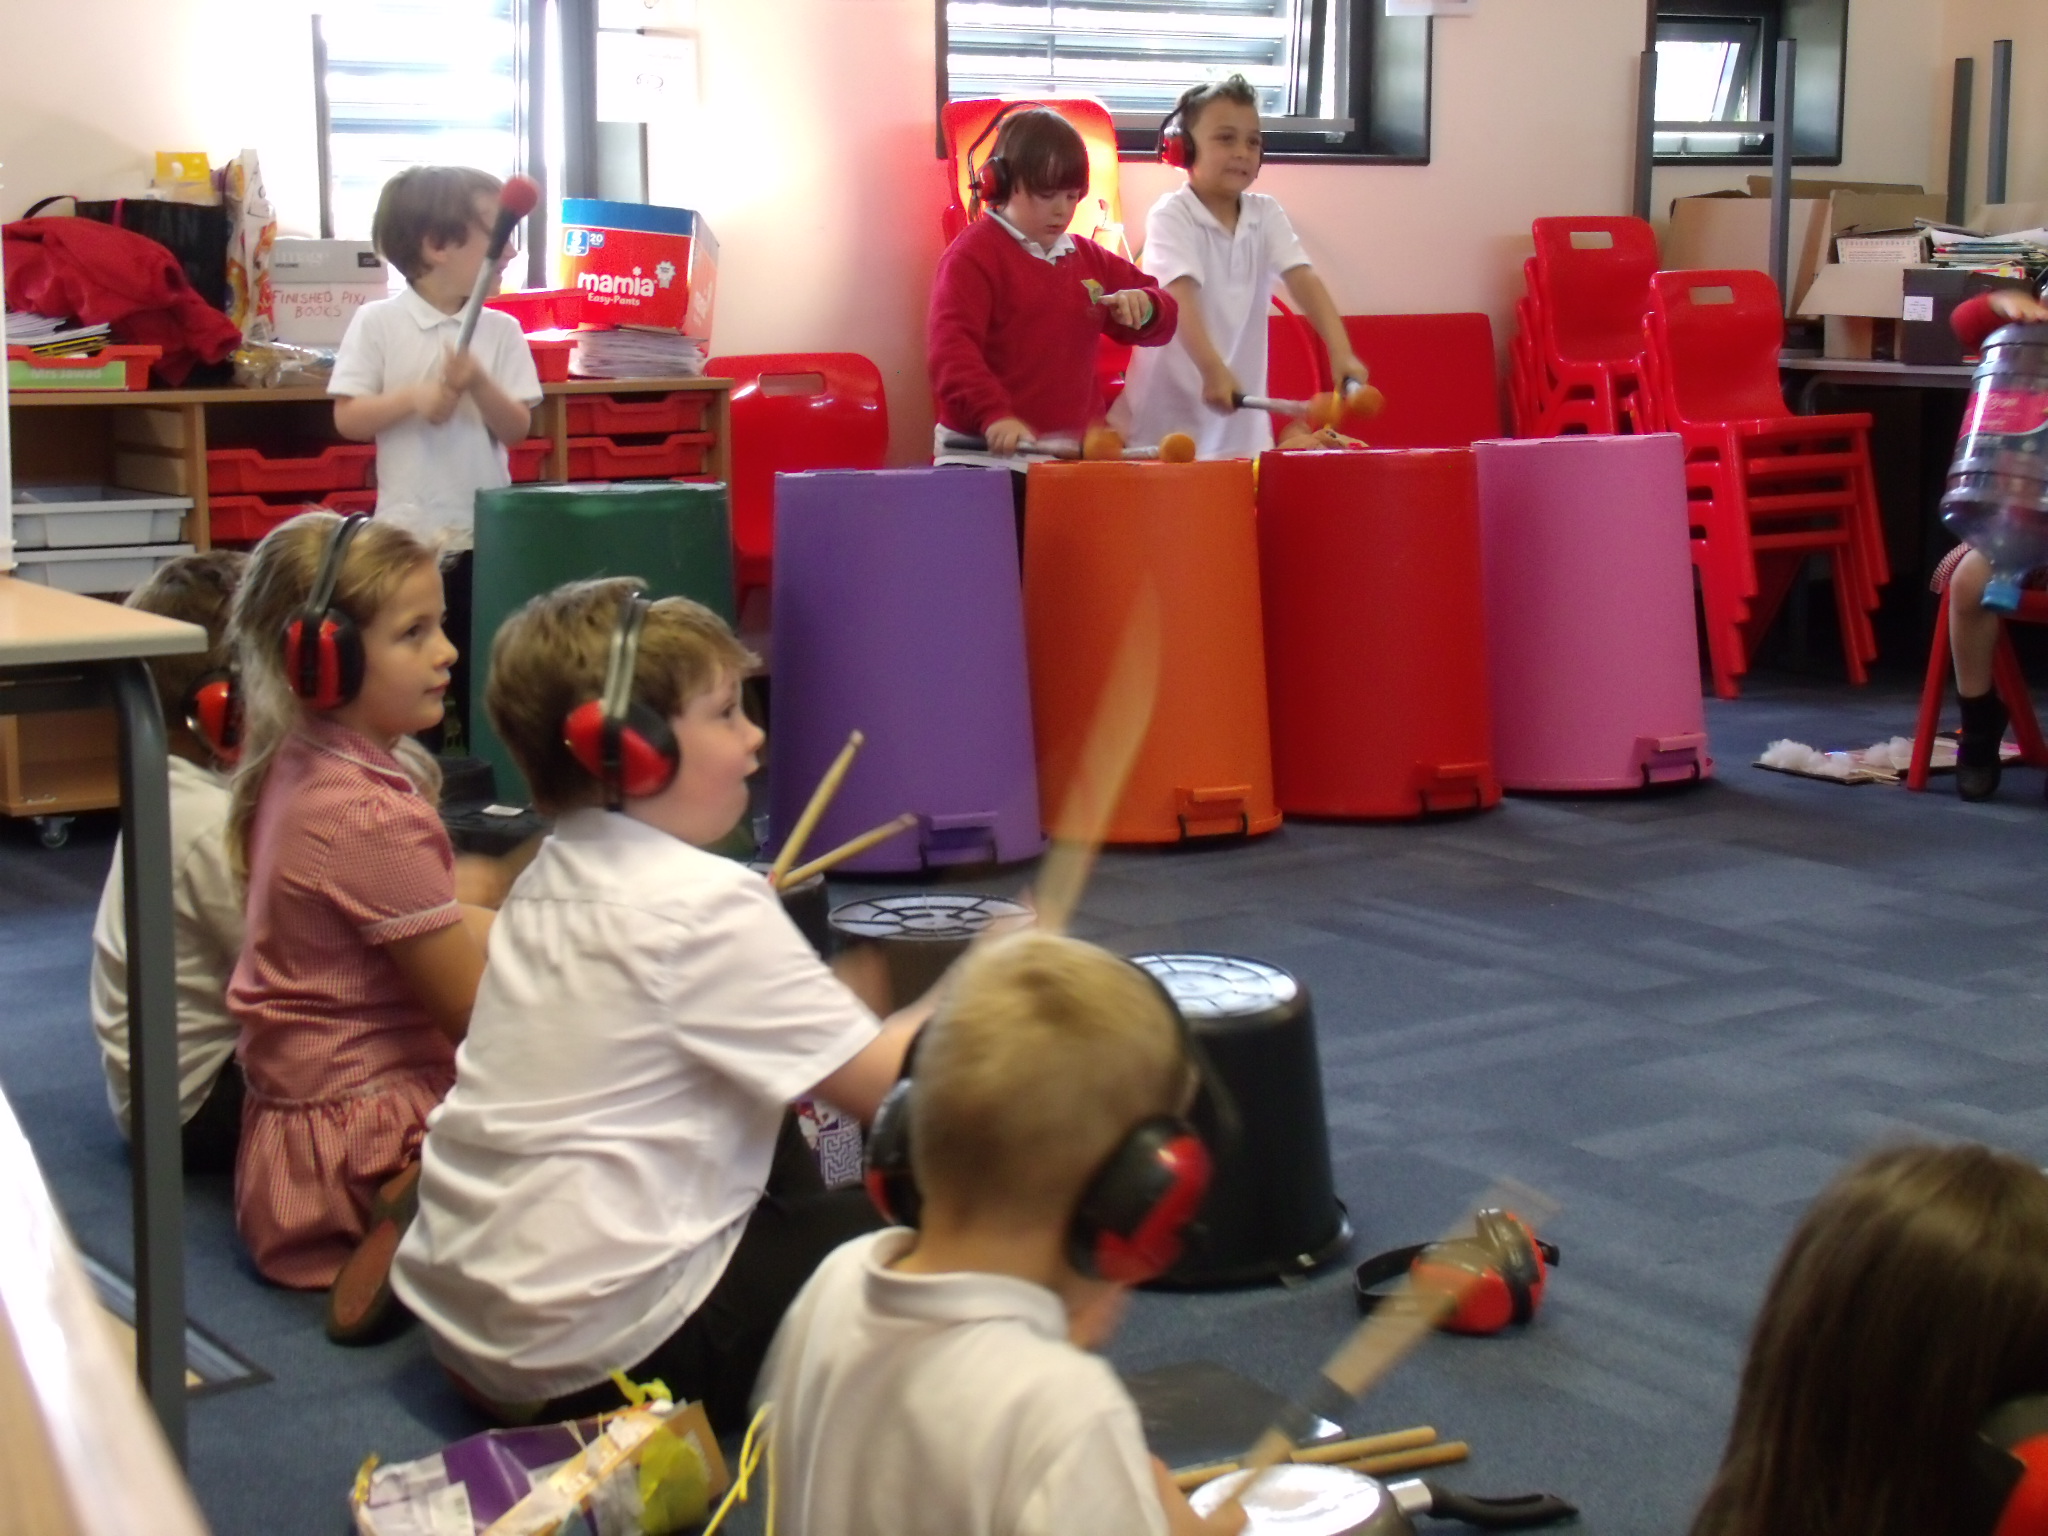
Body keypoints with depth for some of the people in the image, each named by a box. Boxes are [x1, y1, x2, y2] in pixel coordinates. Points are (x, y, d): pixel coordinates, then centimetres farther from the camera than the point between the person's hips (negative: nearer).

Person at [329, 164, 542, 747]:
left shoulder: (500, 330, 3)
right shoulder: (377, 323, -4)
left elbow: (517, 427, 0)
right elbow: (348, 418, -6)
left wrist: (478, 383, -17)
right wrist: (413, 399, -19)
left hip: (485, 534, 2)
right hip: (407, 533, -2)